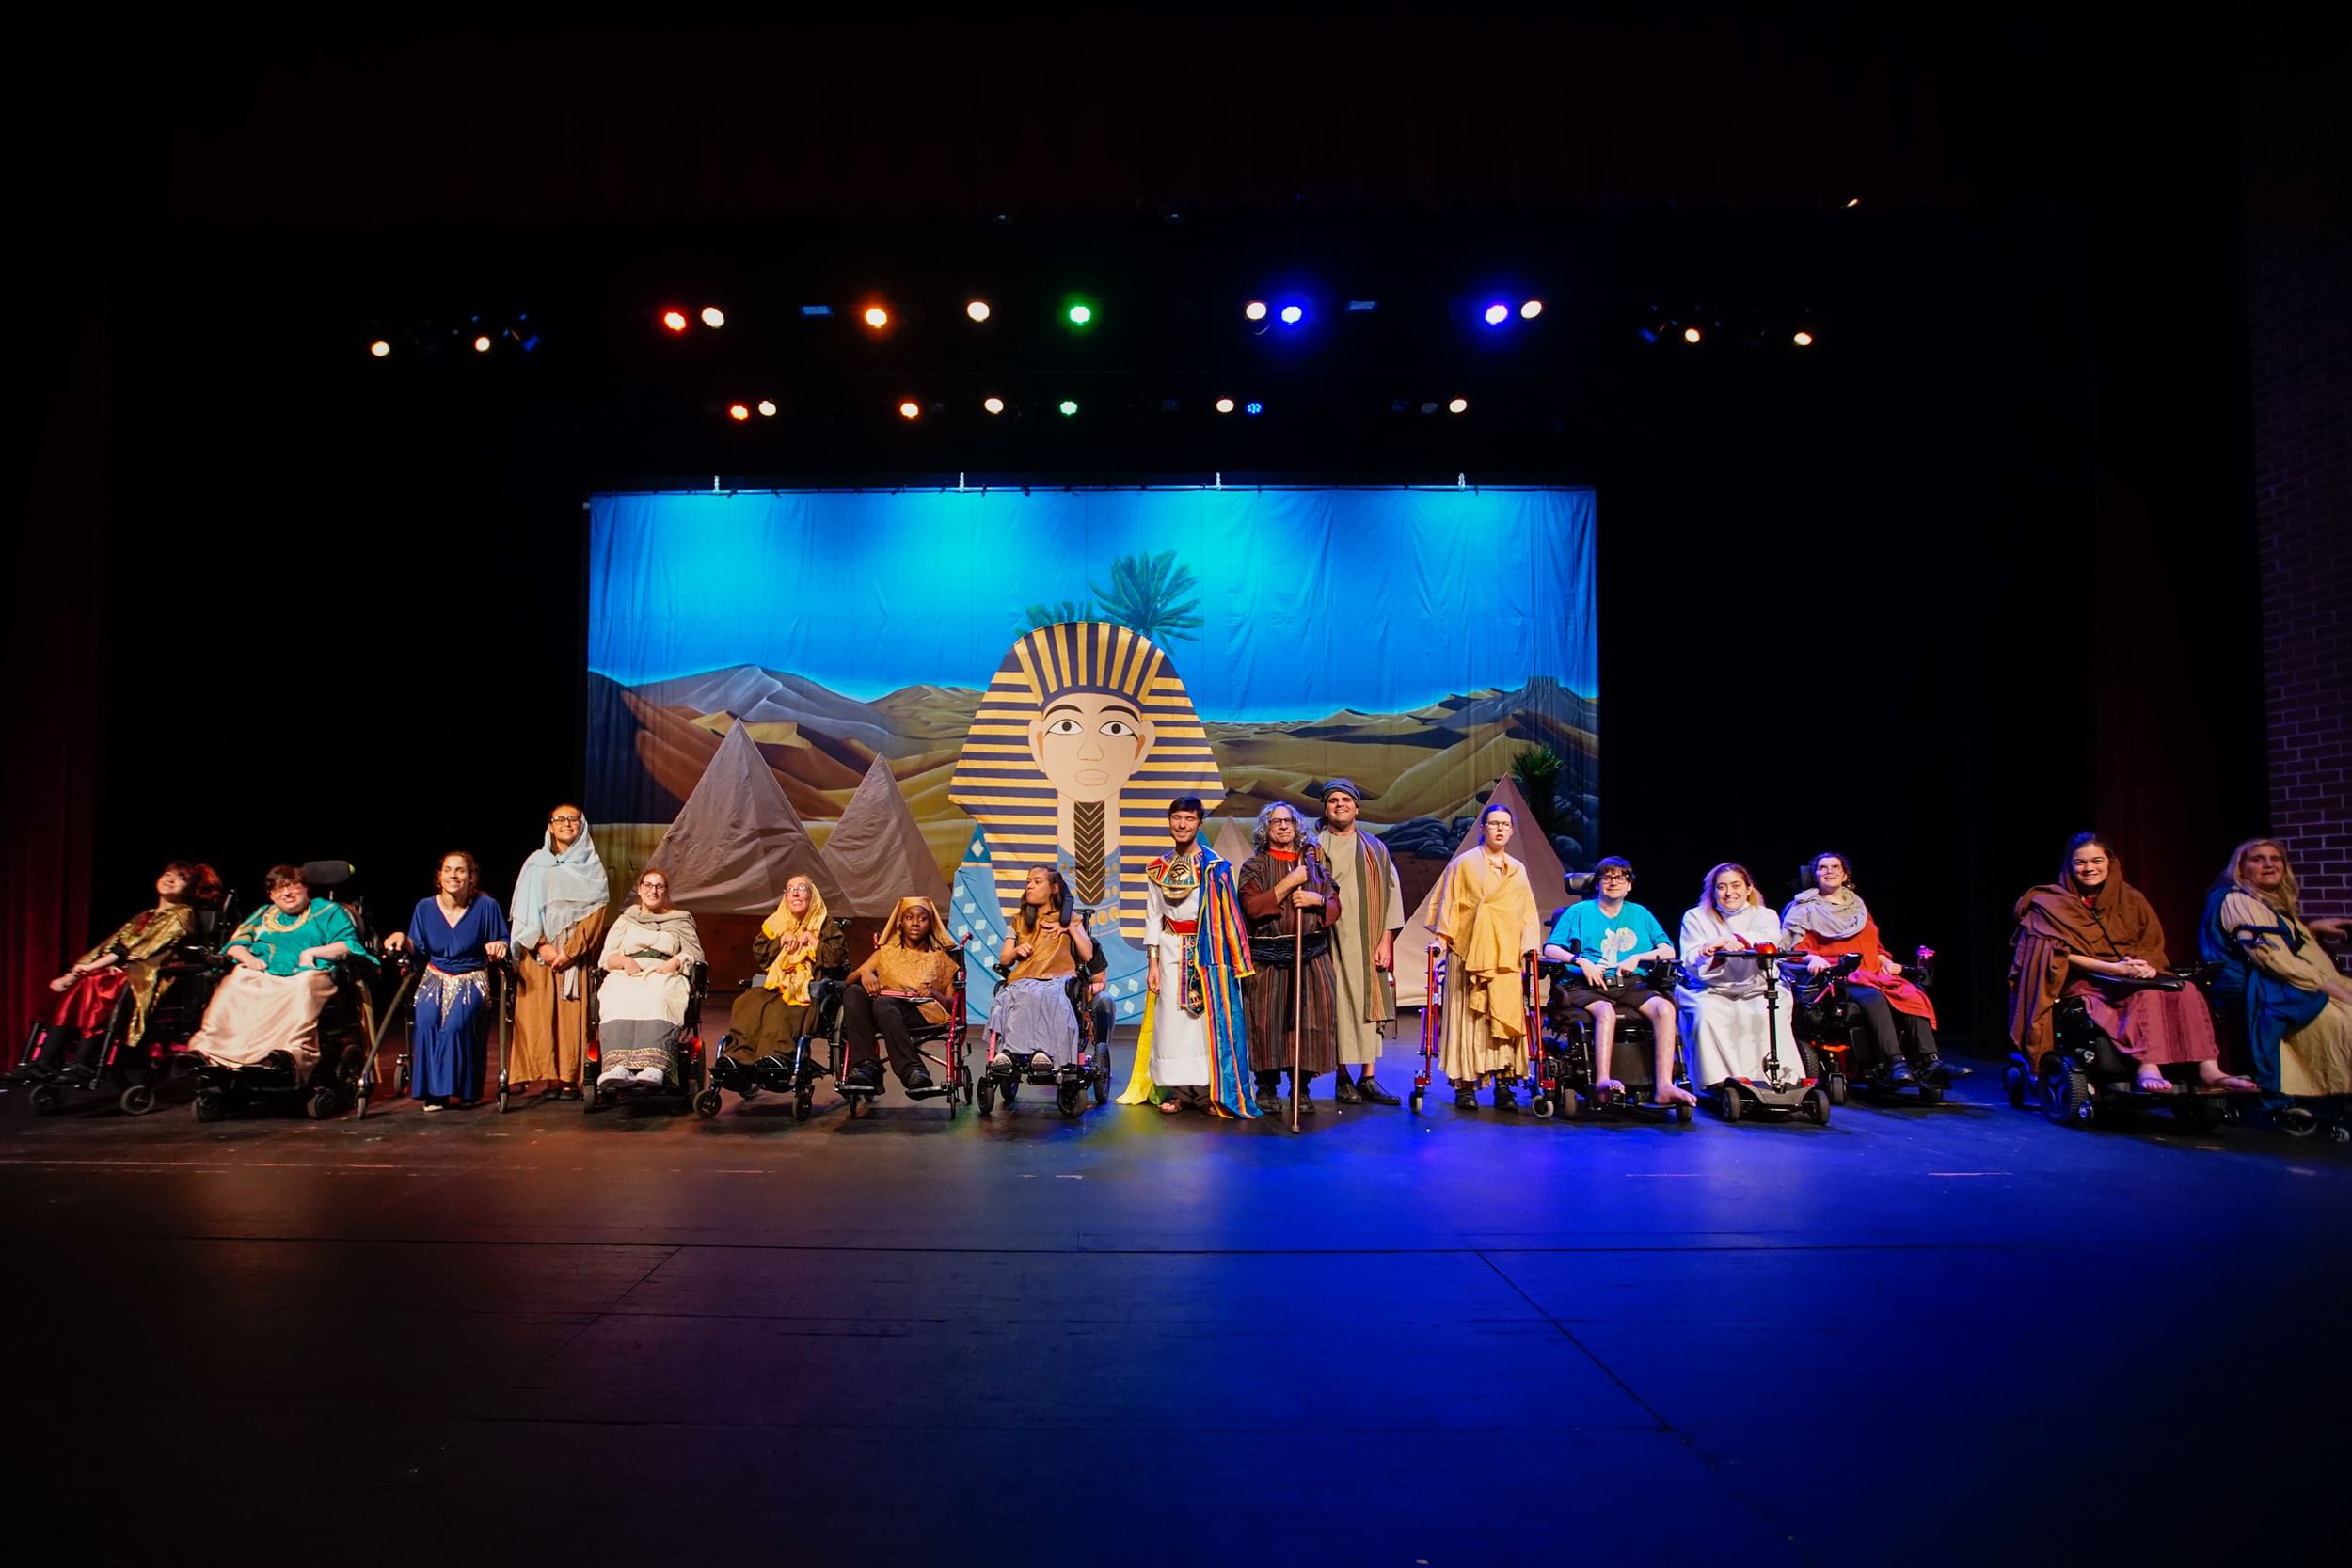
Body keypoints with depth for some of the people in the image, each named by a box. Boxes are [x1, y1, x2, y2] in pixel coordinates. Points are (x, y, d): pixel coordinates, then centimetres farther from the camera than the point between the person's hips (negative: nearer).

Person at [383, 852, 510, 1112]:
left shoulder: (486, 907, -4)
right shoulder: (425, 907, 4)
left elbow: (503, 944, 4)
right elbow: (419, 950, 10)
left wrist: (499, 947, -19)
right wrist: (403, 939, -9)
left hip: (472, 980, -2)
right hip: (436, 978, 3)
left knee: (458, 1021, -31)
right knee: (426, 1018, -28)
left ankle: (459, 1088, -16)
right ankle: (433, 1090, -17)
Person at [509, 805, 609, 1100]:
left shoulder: (591, 865, 9)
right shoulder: (536, 863, 12)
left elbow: (596, 912, 1)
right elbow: (524, 912, 6)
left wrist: (571, 950, -10)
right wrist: (542, 945, -9)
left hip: (575, 952, -1)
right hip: (538, 951, 1)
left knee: (572, 1015, -7)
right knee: (539, 1014, -6)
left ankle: (570, 1078, -6)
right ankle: (549, 1076, -5)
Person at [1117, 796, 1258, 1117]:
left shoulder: (1216, 867, -4)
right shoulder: (1157, 869, 7)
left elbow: (1228, 917, -6)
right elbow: (1153, 918, 8)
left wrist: (1228, 961, -11)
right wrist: (1153, 964, 2)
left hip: (1208, 951, -3)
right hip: (1171, 952, 3)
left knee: (1208, 1016, -3)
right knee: (1172, 1019, 2)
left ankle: (1208, 1091, 5)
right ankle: (1177, 1090, 10)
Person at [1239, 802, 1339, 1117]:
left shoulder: (1314, 863, 13)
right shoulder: (1254, 866, 5)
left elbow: (1335, 907, 10)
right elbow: (1252, 907, -10)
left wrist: (1317, 899, -11)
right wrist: (1288, 883, -13)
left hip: (1311, 954, 2)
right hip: (1267, 957, -2)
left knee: (1310, 1019, -2)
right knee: (1267, 1021, -4)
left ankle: (1302, 1086, 9)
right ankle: (1266, 1085, 9)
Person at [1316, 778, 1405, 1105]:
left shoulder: (1375, 849, 11)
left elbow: (1390, 893, 7)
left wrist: (1386, 940, -1)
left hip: (1368, 943, 2)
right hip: (1331, 941, -2)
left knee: (1370, 1005, 1)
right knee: (1338, 1006, -2)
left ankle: (1368, 1078, 8)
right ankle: (1343, 1078, 6)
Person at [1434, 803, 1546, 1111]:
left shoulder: (1517, 870, 18)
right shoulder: (1464, 863, 7)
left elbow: (1527, 913, 19)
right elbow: (1448, 904, 3)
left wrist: (1529, 944, 7)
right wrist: (1442, 936, -7)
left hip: (1505, 956, 3)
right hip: (1468, 954, -3)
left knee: (1506, 1019, -4)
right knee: (1468, 1017, -5)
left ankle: (1503, 1085, -1)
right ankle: (1464, 1085, -1)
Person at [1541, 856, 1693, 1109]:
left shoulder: (1640, 914, 24)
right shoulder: (1579, 912, 16)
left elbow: (1668, 951, 15)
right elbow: (1549, 949, 5)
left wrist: (1637, 957, -3)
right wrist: (1581, 961, -11)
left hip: (1631, 986, 3)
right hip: (1589, 985, -3)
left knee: (1664, 1008, -28)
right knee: (1605, 1010, -37)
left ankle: (1664, 1087, -35)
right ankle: (1602, 1080, -48)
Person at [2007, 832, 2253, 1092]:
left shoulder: (2130, 899, 16)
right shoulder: (2052, 904, 3)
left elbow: (2153, 946, 11)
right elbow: (2060, 954, -8)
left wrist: (2145, 966, -13)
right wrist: (2113, 968, -20)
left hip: (2131, 979, 5)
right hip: (2083, 983, -5)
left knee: (2185, 990, -25)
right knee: (2147, 993, -34)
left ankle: (2207, 1069, -34)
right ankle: (2147, 1068, -46)